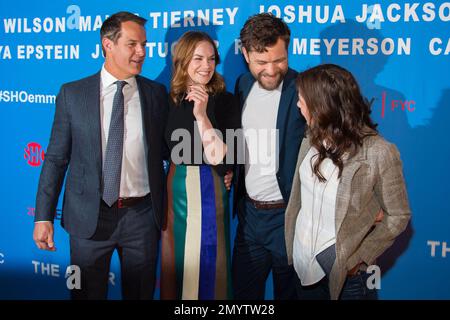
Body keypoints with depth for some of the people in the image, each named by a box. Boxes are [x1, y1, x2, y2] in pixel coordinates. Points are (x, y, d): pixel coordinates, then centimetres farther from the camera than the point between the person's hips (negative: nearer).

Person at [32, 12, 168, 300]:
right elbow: (56, 159, 0)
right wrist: (43, 216, -4)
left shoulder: (156, 93, 1)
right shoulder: (72, 94, -2)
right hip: (89, 216, -1)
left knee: (141, 293, 15)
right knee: (87, 293, 13)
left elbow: (167, 150, 8)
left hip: (142, 214, 1)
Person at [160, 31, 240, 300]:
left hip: (208, 193, -3)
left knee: (205, 267, 7)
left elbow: (222, 159, -18)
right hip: (174, 189, 3)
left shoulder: (224, 101, -8)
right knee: (174, 264, 15)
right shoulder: (170, 100, 3)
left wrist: (201, 115, -24)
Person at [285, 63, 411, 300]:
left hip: (344, 271, -5)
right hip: (304, 262, 5)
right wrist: (293, 250, 2)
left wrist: (360, 258, -12)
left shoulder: (379, 152, -19)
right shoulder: (311, 140, -2)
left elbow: (398, 216, -10)